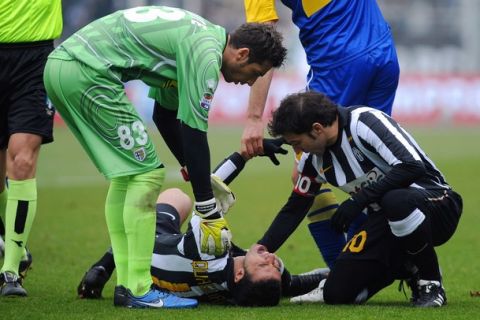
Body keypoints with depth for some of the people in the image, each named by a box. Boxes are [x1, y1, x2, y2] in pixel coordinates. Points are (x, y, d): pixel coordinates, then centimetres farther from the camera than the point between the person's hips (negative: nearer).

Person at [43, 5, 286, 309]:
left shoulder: (197, 38, 21)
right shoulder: (206, 55, -9)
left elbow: (167, 113, 31)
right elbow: (193, 135, -11)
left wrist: (202, 177, 36)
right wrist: (210, 213, -5)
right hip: (88, 71, -10)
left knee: (125, 174, 18)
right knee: (147, 174, -5)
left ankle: (125, 284, 18)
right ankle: (140, 291, -4)